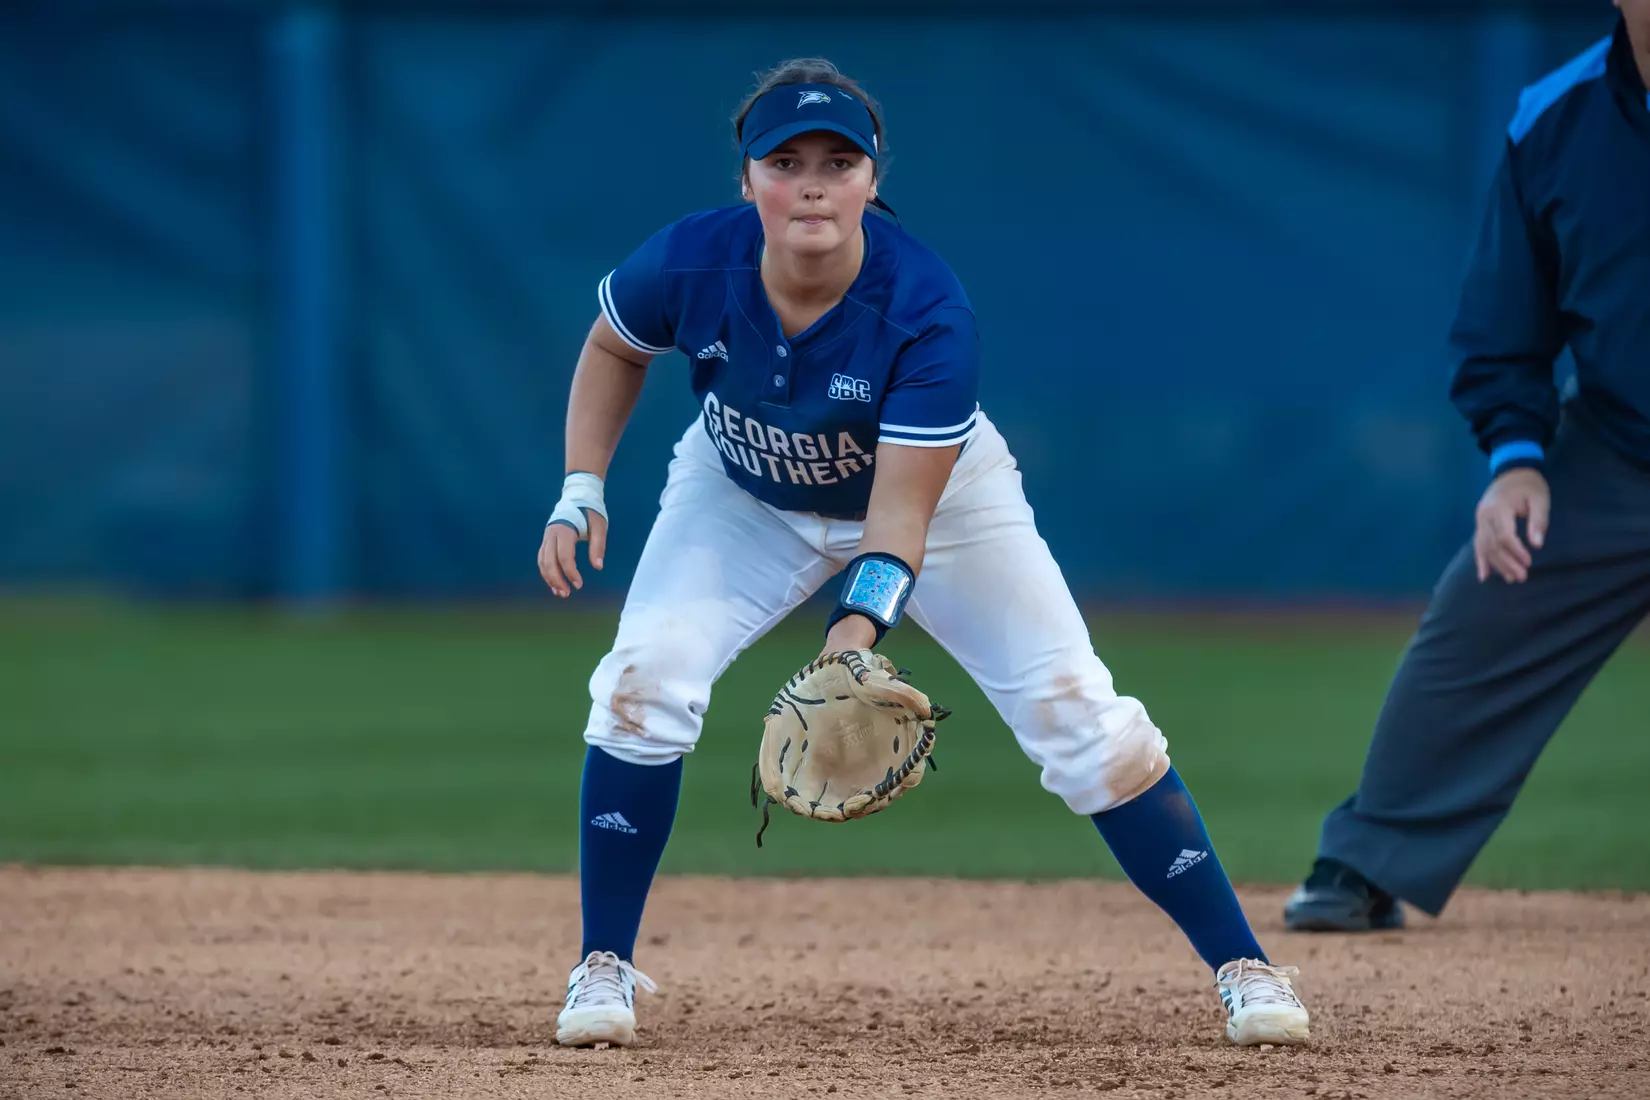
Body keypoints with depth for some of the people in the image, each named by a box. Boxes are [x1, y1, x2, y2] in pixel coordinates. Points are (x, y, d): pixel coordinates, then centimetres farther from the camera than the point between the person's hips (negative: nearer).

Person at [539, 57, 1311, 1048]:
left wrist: (860, 623, -54)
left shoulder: (929, 312, -35)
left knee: (1074, 707, -11)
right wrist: (583, 489, -13)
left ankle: (1245, 966, -1)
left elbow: (901, 512, -36)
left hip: (937, 492, -2)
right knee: (647, 674, -20)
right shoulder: (689, 264, -28)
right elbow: (615, 349, -3)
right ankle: (605, 968, -5)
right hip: (748, 496, 2)